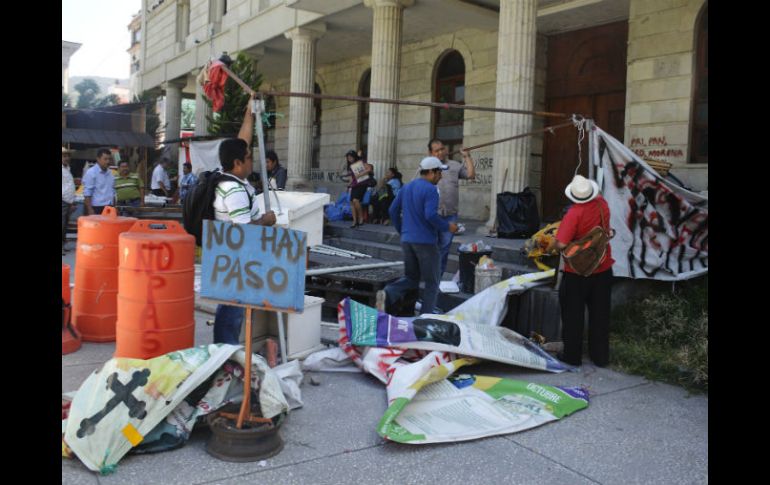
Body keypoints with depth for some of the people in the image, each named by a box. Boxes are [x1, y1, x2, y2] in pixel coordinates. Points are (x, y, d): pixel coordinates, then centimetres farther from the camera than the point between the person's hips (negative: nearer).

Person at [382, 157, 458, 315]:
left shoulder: (406, 187, 12)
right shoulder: (430, 190, -13)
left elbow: (393, 210, 14)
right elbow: (430, 215, -24)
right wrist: (447, 226, -10)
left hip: (407, 240, 7)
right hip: (425, 241, -7)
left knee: (411, 278, 18)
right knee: (432, 282, 7)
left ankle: (388, 293, -7)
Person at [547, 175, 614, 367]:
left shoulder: (574, 213, -23)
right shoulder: (602, 205, -6)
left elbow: (561, 243, -28)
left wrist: (550, 247, -10)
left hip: (577, 272, -5)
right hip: (603, 269, 5)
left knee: (573, 315, 10)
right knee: (600, 315, 14)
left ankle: (572, 355, 19)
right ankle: (600, 356, 23)